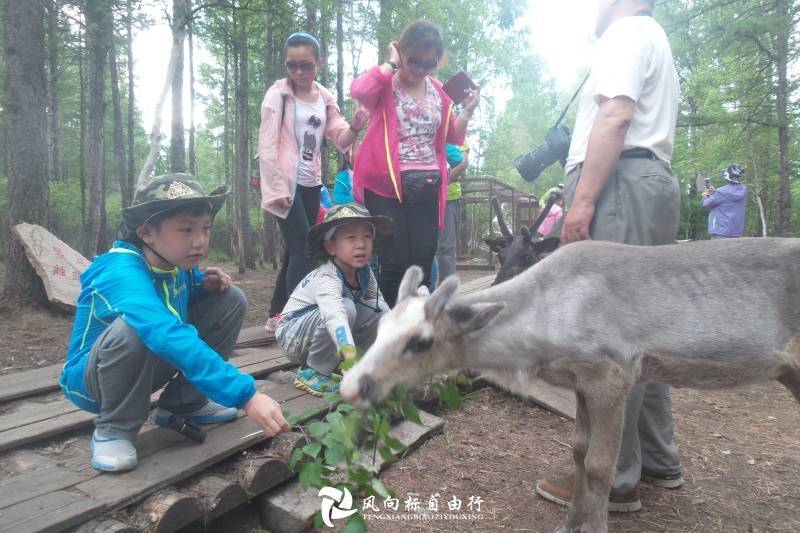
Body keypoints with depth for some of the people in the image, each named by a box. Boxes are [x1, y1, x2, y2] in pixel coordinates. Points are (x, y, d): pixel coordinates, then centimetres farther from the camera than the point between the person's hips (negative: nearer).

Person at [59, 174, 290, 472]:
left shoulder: (177, 261, -10)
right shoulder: (122, 273, -34)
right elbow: (169, 336, -49)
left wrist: (203, 285, -13)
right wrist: (246, 396, -56)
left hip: (150, 367, 7)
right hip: (90, 378, -7)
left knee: (230, 300, -7)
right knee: (132, 329, -40)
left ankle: (182, 404, 3)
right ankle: (114, 428, -11)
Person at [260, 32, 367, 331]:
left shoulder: (325, 98, 12)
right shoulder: (278, 93, -3)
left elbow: (340, 139, 7)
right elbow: (266, 143, -8)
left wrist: (355, 127, -15)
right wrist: (277, 186, -15)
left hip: (311, 183, 6)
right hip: (286, 183, -6)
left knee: (296, 250, 9)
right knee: (302, 249, -14)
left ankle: (277, 314, 20)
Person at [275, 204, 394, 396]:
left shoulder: (364, 272, -10)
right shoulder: (326, 279, -33)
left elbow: (377, 302, -3)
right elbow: (334, 315, -51)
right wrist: (351, 355, -65)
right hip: (293, 336, -7)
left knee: (380, 308, -11)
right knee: (346, 307, -33)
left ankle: (335, 363, 1)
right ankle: (312, 372, -15)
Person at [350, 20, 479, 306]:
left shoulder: (438, 91, 13)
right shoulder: (384, 84, -2)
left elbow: (452, 137, 20)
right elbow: (358, 90, -27)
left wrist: (467, 112, 2)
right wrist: (391, 64, -12)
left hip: (427, 186, 5)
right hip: (386, 185, -5)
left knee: (423, 261, 6)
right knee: (396, 261, -4)